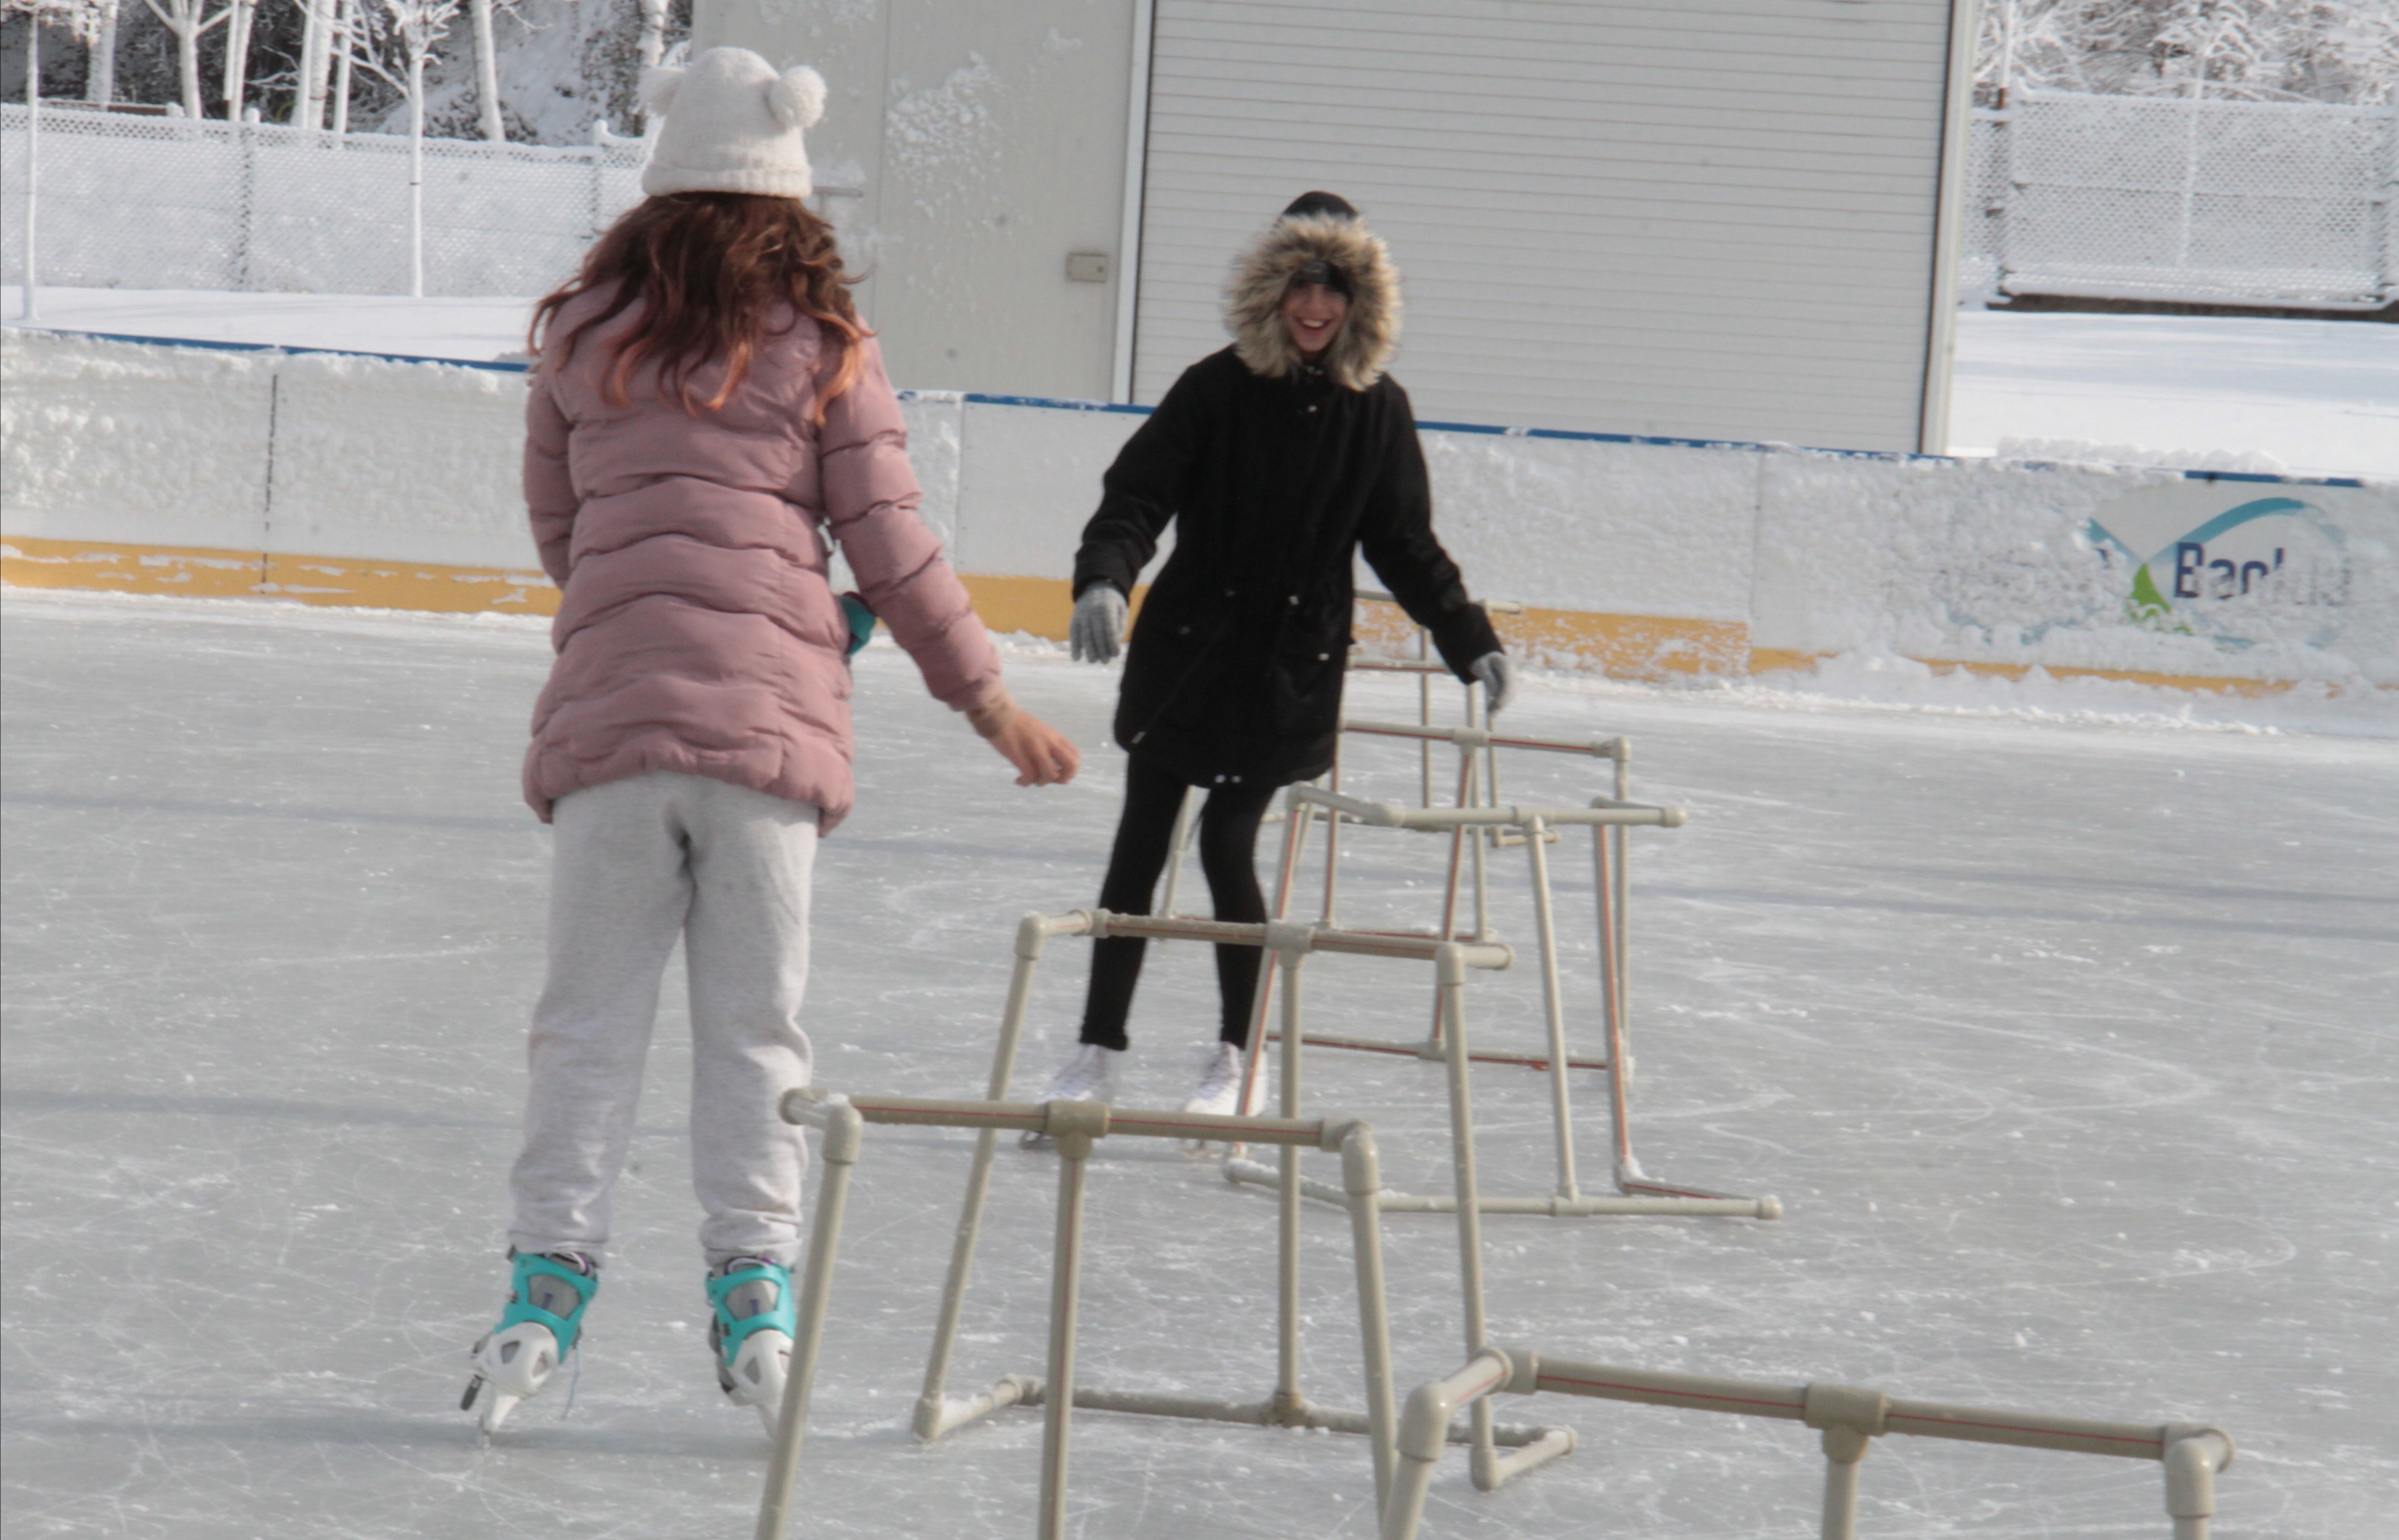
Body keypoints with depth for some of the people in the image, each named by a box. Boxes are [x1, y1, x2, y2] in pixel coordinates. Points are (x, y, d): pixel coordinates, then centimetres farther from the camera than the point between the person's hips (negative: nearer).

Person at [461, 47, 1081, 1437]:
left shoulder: (581, 336, 8)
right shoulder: (824, 346, 2)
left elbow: (557, 533, 15)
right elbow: (894, 550, 2)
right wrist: (988, 698, 13)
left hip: (608, 710, 1)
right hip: (771, 719, -1)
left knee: (593, 1013, 6)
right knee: (755, 1022, 7)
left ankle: (552, 1273, 2)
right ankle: (753, 1284, 5)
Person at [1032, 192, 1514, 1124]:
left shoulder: (1375, 410, 1)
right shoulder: (1217, 390, -4)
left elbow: (1405, 546, 8)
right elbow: (1138, 496, -10)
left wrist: (1472, 642, 4)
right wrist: (1104, 578, -28)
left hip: (1294, 663, -1)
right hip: (1185, 650, 1)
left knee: (1228, 843, -5)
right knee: (1141, 843, 4)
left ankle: (1236, 1063, 11)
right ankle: (1099, 1053, 14)